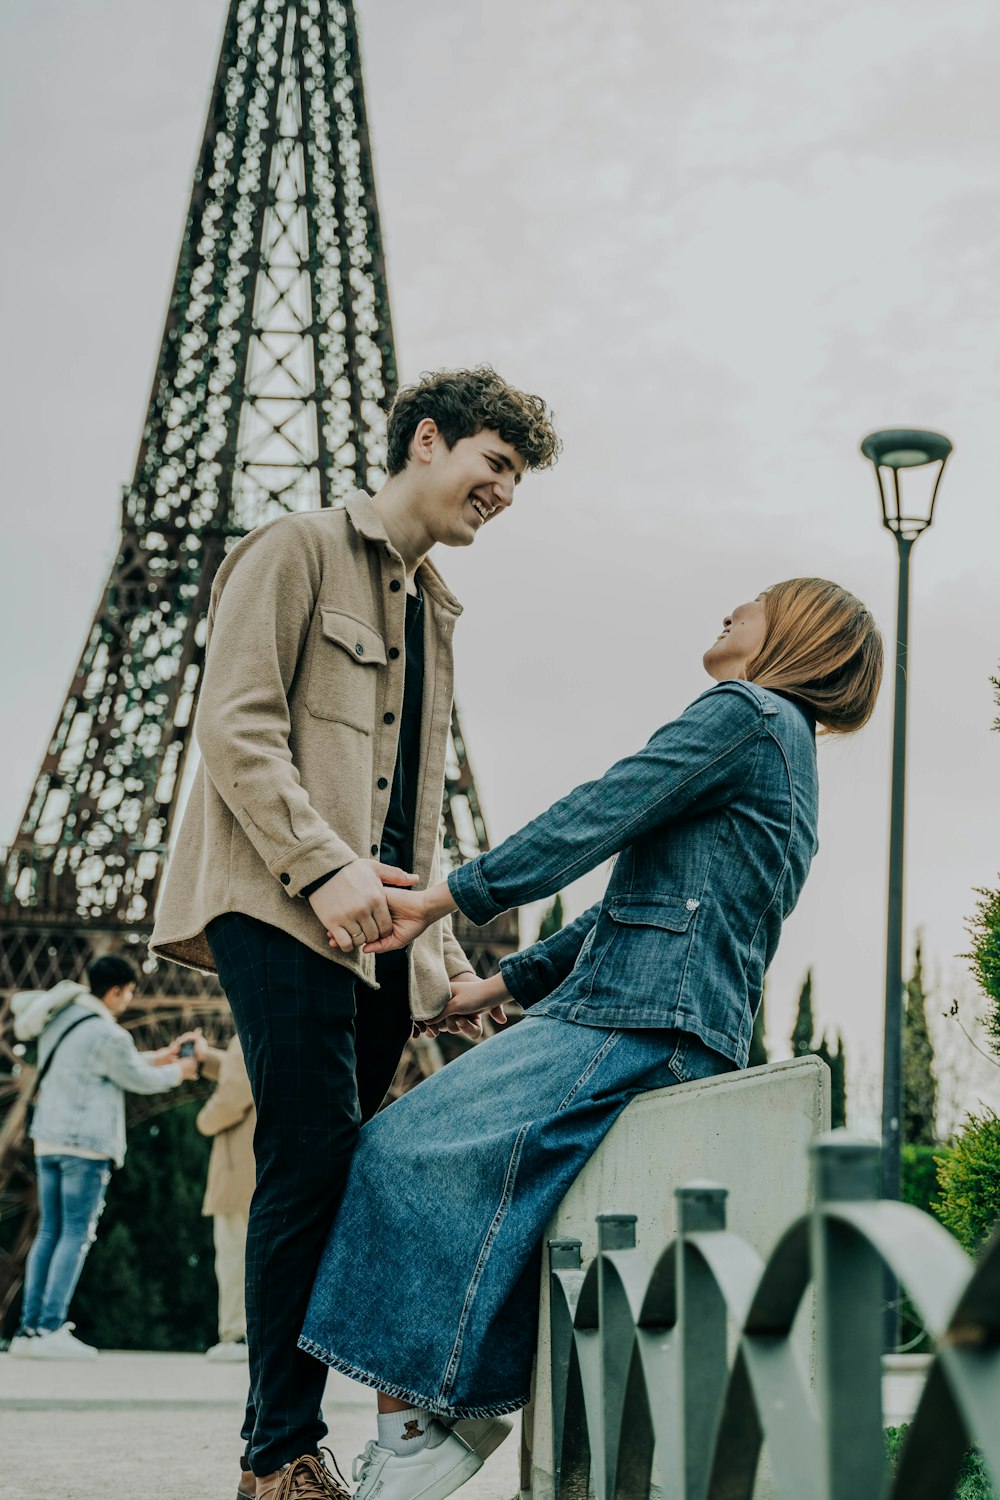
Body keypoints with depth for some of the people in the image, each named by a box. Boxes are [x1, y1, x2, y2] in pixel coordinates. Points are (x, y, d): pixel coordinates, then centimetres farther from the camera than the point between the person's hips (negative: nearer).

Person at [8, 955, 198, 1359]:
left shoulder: (62, 1018, 12)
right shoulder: (108, 1036, -14)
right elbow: (140, 1080, 1)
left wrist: (159, 1056, 26)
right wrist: (180, 1071, 18)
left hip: (48, 1140, 8)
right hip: (85, 1144, -8)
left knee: (49, 1232, 9)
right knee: (77, 1235, -5)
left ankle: (29, 1328, 7)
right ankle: (51, 1330, -9)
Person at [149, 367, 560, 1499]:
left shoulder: (432, 610, 27)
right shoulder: (297, 552, 4)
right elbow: (234, 724, -9)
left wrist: (441, 937, 16)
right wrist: (324, 866, -20)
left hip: (378, 925, 8)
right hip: (282, 907, -7)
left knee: (332, 1173, 3)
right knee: (318, 1156, -15)